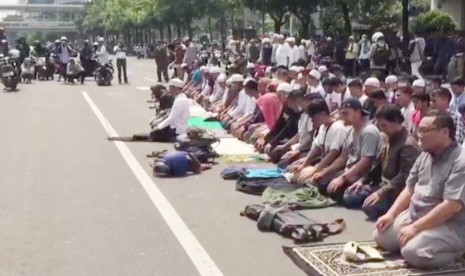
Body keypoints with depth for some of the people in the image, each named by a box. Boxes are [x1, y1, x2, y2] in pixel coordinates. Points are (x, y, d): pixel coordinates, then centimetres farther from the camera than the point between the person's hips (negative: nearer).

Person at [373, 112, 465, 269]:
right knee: (380, 237, 1)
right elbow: (409, 189, 14)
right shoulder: (425, 156, 7)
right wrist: (391, 214, 0)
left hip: (449, 226, -8)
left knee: (412, 252, -29)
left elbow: (452, 206, -28)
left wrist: (415, 228, -26)